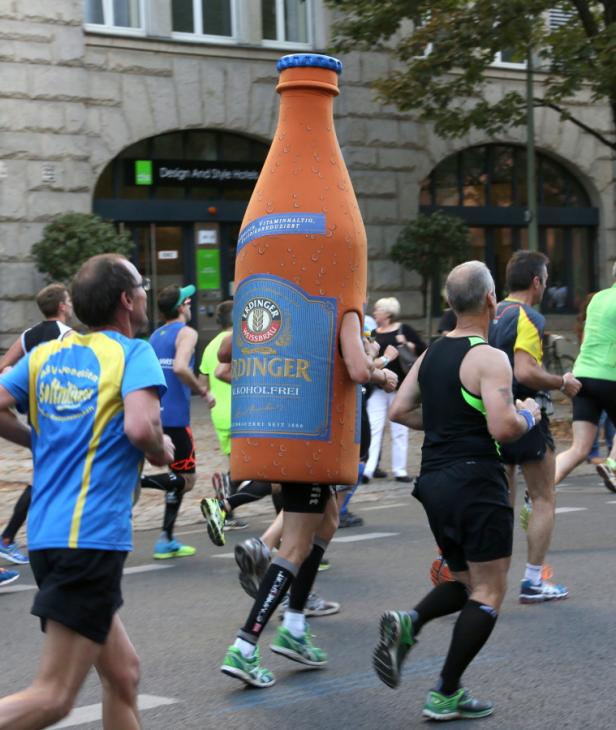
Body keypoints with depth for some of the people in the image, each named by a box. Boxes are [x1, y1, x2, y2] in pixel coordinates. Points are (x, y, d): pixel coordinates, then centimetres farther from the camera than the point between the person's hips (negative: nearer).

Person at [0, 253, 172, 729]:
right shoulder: (133, 353, -5)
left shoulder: (45, 355, 12)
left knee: (122, 672, 17)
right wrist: (162, 451, 0)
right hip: (93, 537, -8)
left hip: (46, 535, 8)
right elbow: (140, 427, -21)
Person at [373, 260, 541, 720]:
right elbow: (503, 428, -23)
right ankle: (446, 696, 1)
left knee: (465, 583, 21)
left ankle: (408, 623, -6)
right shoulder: (489, 359, -14)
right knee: (489, 592, 2)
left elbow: (399, 411, 13)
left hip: (434, 480, 8)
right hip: (476, 482, -8)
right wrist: (529, 416, -3)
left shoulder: (430, 355, 9)